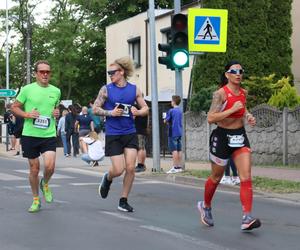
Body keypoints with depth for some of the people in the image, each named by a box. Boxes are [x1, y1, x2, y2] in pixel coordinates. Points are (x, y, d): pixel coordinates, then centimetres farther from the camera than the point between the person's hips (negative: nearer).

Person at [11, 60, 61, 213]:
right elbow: (14, 107, 4)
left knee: (49, 166, -16)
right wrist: (27, 114, -13)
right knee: (34, 169, 6)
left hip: (49, 135, 1)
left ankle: (45, 184, 19)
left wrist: (57, 113, 1)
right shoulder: (27, 89, -3)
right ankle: (36, 200, 24)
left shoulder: (56, 91, 7)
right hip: (30, 135, -1)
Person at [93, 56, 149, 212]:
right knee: (118, 170, -5)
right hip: (113, 135, -2)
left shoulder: (134, 89, 3)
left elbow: (145, 109, 8)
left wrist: (137, 112, -13)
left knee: (130, 168, -4)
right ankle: (107, 178, 32)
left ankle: (123, 201, 11)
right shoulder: (106, 89, -3)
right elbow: (95, 109, 0)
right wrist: (110, 113, -15)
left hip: (130, 134, 2)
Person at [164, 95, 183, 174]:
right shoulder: (180, 111, 10)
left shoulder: (171, 111, -12)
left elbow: (165, 121, -8)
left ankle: (175, 167, -9)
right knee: (179, 150, 9)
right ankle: (179, 167, 11)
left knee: (174, 150, -7)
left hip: (173, 133, -7)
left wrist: (167, 121, 12)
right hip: (179, 132, 7)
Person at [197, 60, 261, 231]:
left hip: (240, 136, 5)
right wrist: (232, 110, -28)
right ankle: (205, 206, 40)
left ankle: (247, 218, -15)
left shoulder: (243, 92, 5)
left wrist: (248, 117, 5)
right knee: (216, 178, 13)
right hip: (222, 137, -5)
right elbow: (210, 118, -22)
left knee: (246, 177, -11)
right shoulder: (220, 93, -15)